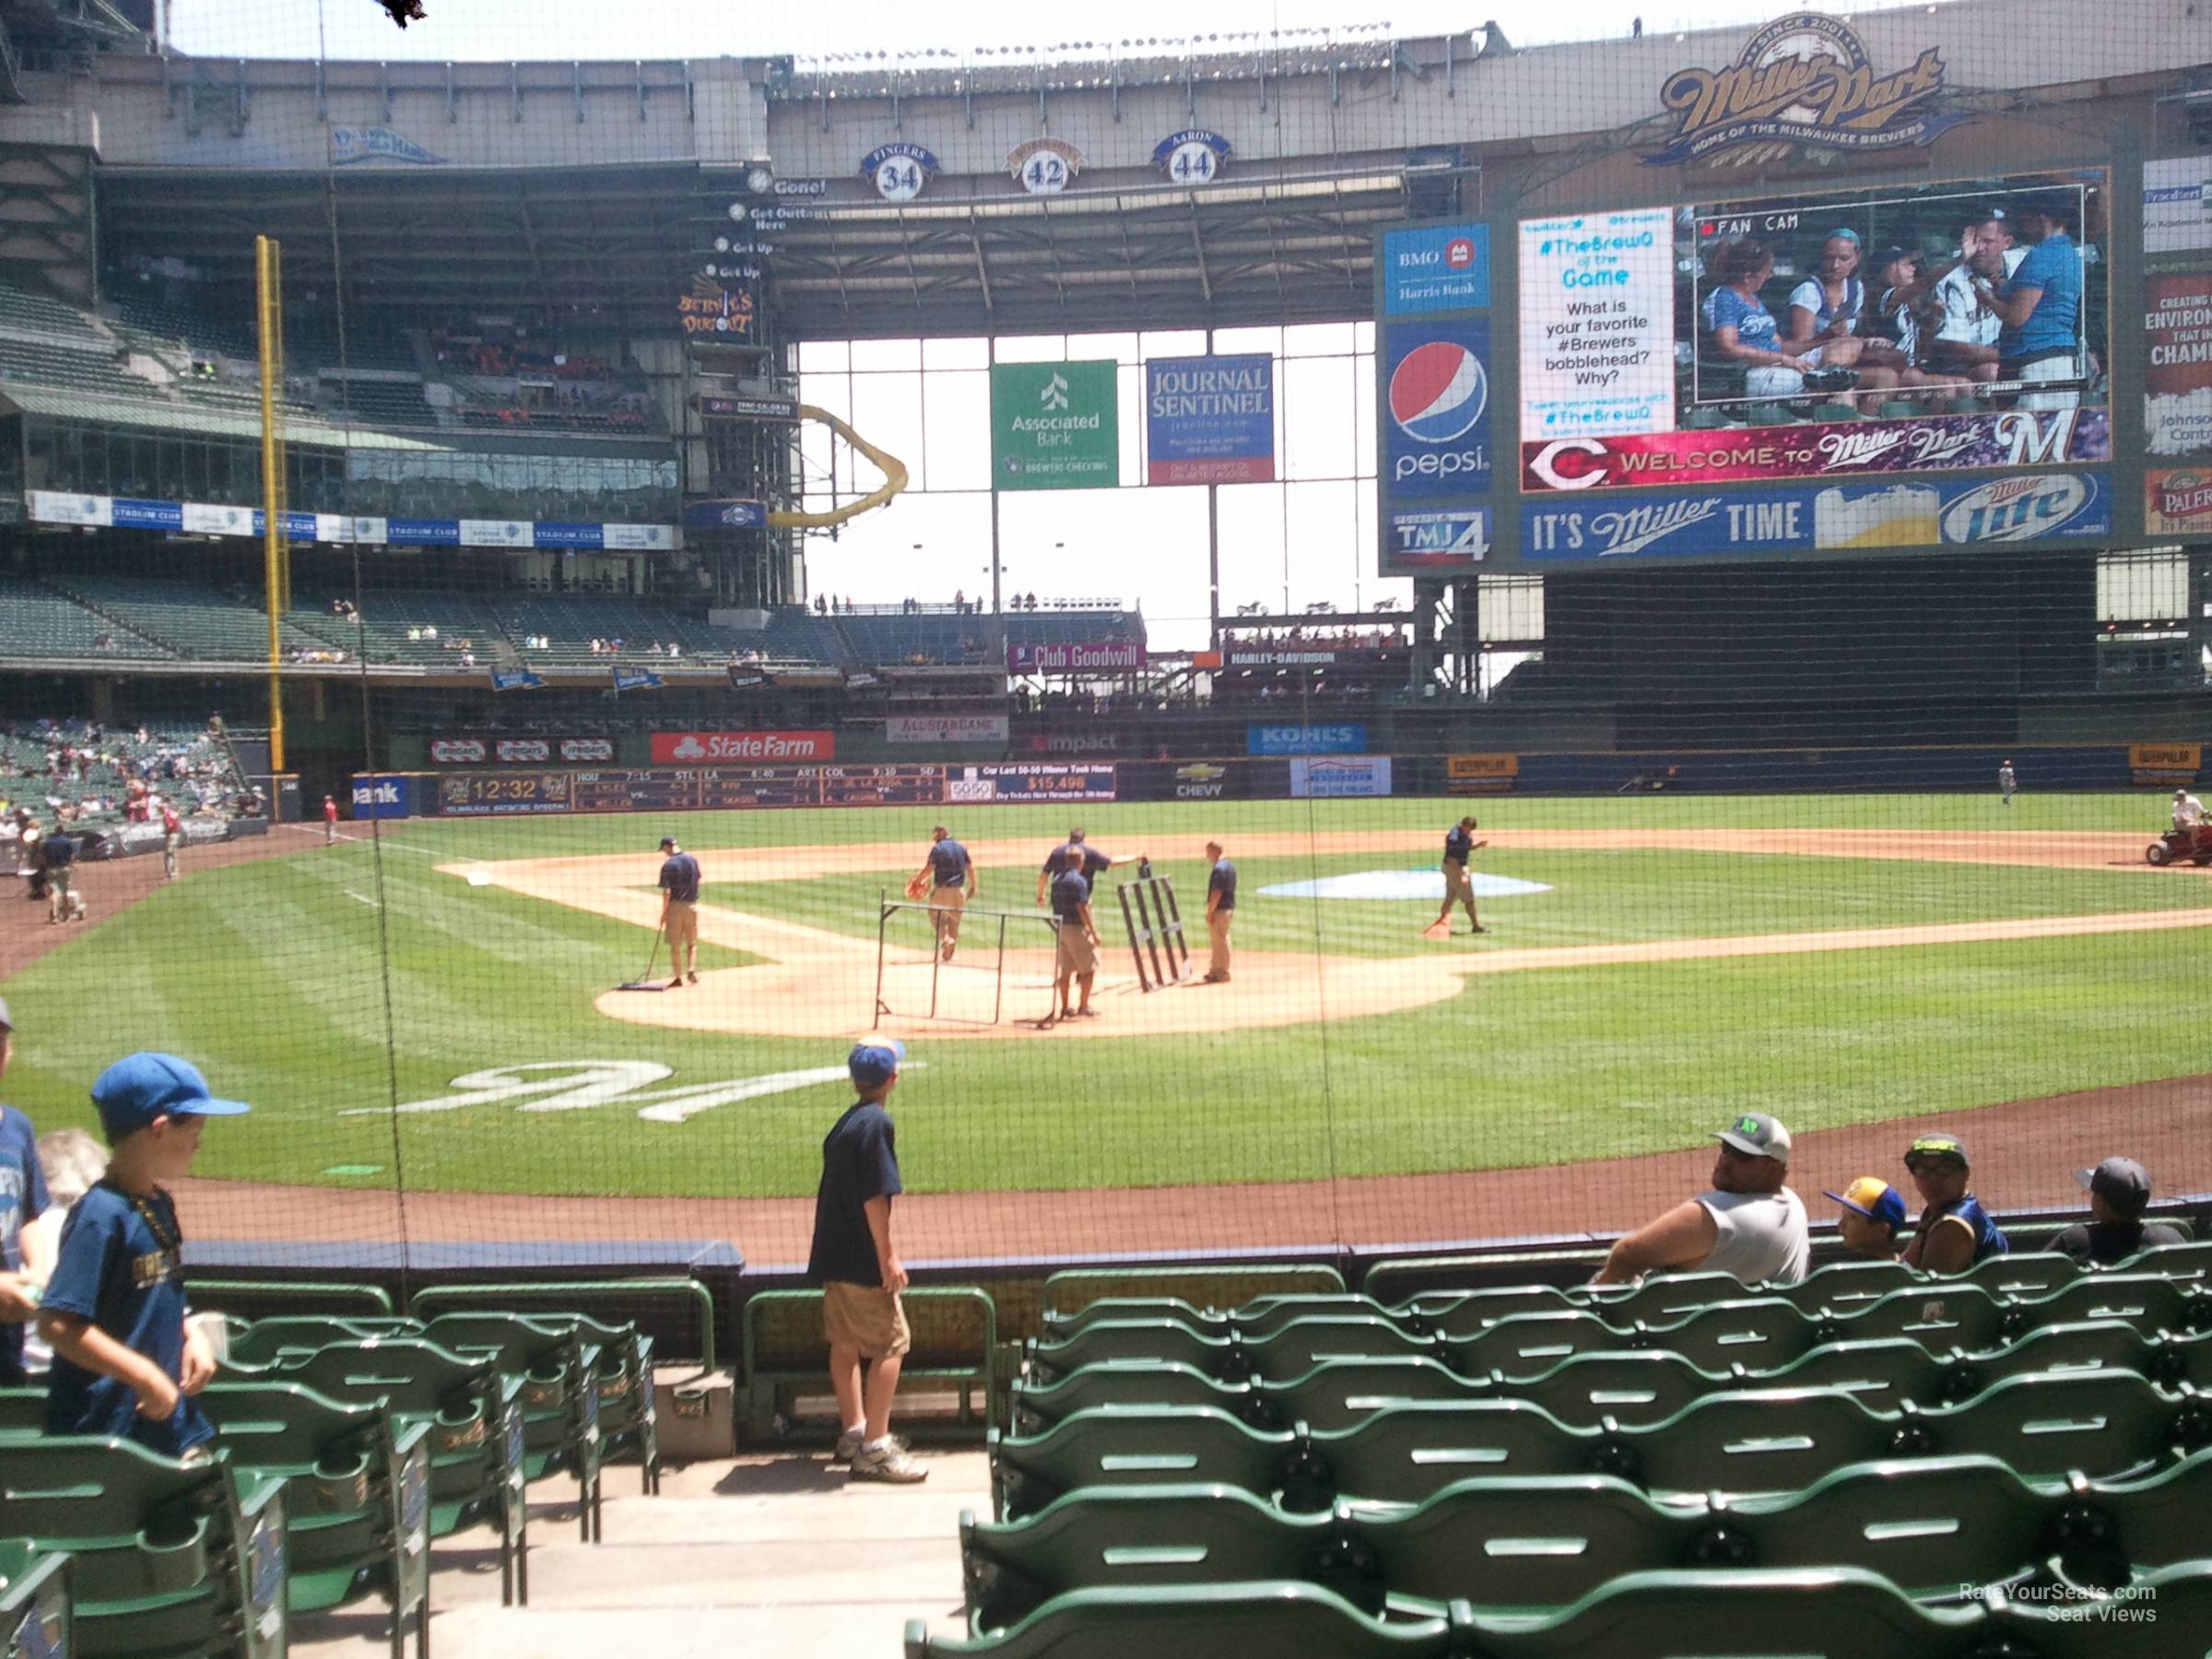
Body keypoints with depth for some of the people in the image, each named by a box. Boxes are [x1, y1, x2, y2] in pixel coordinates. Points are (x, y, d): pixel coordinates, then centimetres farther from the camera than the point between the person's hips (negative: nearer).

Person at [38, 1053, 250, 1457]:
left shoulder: (159, 1204, 9)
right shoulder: (101, 1215, -18)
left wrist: (192, 1336, 3)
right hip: (105, 1429, -9)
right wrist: (146, 1376, -20)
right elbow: (57, 1324, -24)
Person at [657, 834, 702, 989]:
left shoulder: (668, 864, -14)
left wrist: (664, 912, -10)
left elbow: (667, 891, -16)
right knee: (692, 943, 16)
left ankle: (678, 977, 7)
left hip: (675, 906, -4)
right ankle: (691, 971, 1)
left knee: (675, 945, 5)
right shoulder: (692, 859, 2)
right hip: (692, 905, 4)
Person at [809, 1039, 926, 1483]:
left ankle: (852, 1432, 27)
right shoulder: (877, 1123, -16)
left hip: (834, 1255, 9)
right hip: (862, 1259, -9)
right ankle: (875, 1448, -4)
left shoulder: (844, 1123, 11)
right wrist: (888, 1256, -16)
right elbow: (875, 1197, -20)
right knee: (891, 1343, -4)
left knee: (845, 1343, 16)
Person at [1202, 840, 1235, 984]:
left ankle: (1222, 973, 3)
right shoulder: (1230, 866, 13)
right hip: (1230, 908, 10)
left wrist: (1210, 912, -17)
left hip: (1220, 909, -10)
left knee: (1220, 941, -2)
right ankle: (1215, 971, 24)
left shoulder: (1219, 869, -19)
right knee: (1218, 941, 17)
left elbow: (1216, 893, -22)